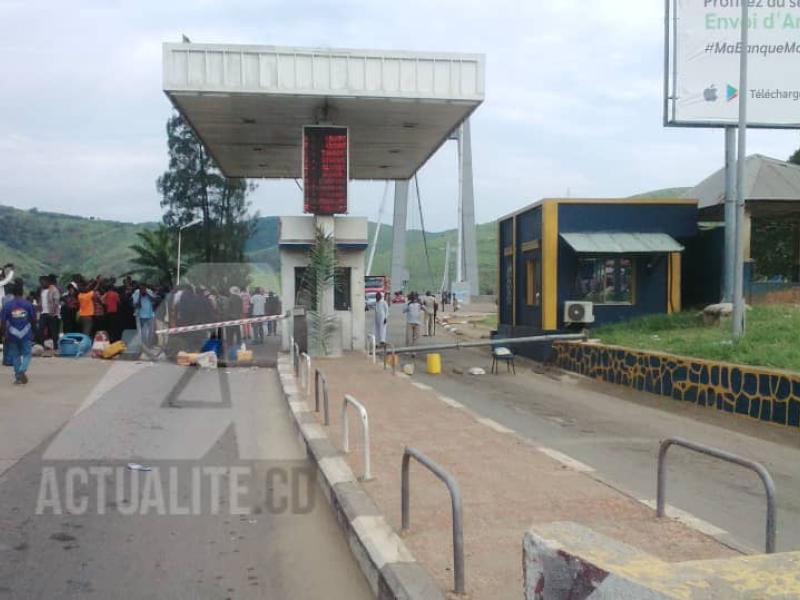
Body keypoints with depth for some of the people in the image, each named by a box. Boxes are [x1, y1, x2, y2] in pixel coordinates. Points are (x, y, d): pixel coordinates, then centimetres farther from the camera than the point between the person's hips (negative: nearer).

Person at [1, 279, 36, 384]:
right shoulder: (28, 304, -5)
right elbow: (34, 320, -1)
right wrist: (32, 331, 14)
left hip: (12, 335, 1)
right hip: (26, 335, -1)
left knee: (15, 356, 13)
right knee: (26, 354, 10)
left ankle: (18, 376, 13)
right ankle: (23, 370, -13)